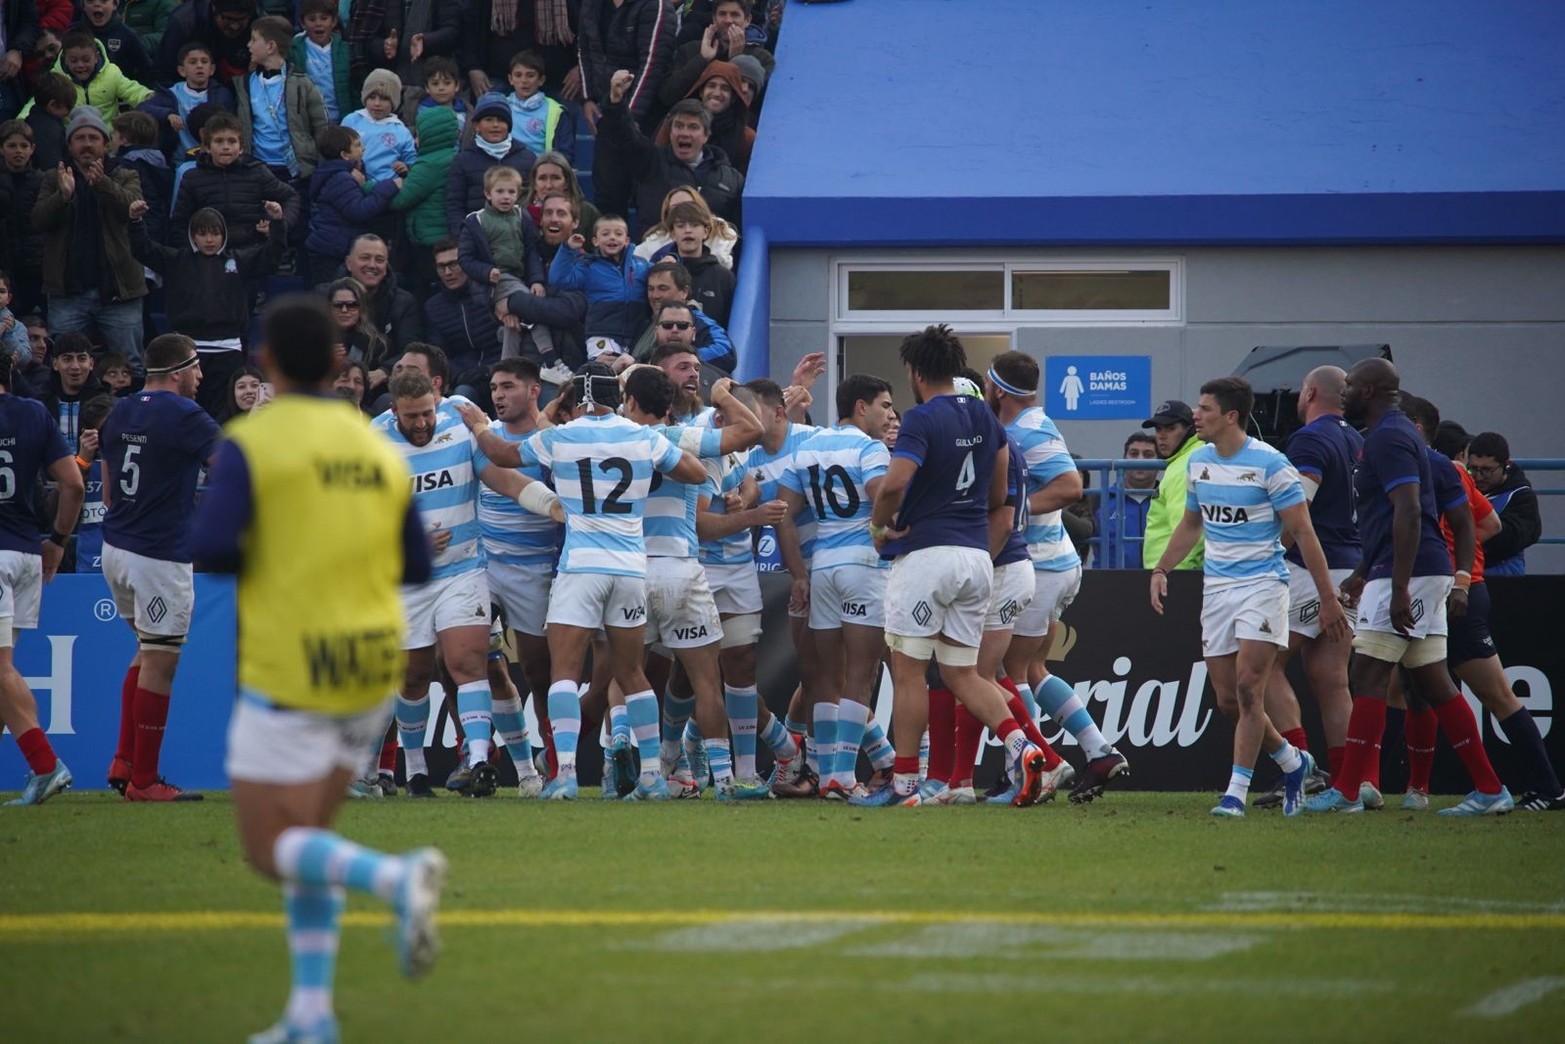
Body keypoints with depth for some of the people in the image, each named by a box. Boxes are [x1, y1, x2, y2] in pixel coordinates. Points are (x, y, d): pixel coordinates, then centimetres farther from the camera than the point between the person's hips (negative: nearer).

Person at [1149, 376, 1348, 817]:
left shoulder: (1269, 463, -11)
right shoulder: (1198, 462, 8)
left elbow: (1303, 533, -10)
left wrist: (1328, 598, -10)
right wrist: (1160, 570, 13)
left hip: (1262, 583, -6)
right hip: (1216, 586, 6)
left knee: (1248, 689, -15)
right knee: (1228, 700, 3)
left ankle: (1237, 792, -11)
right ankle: (1292, 762, 25)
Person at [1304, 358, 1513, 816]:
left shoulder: (1388, 438, -13)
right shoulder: (1393, 433, 20)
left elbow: (1408, 513, -22)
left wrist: (1399, 588, -25)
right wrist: (1363, 574, 32)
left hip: (1407, 572, -10)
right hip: (1428, 573, 10)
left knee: (1368, 676, -8)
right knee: (1432, 682, 8)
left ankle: (1347, 791, -7)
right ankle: (1489, 790, 7)